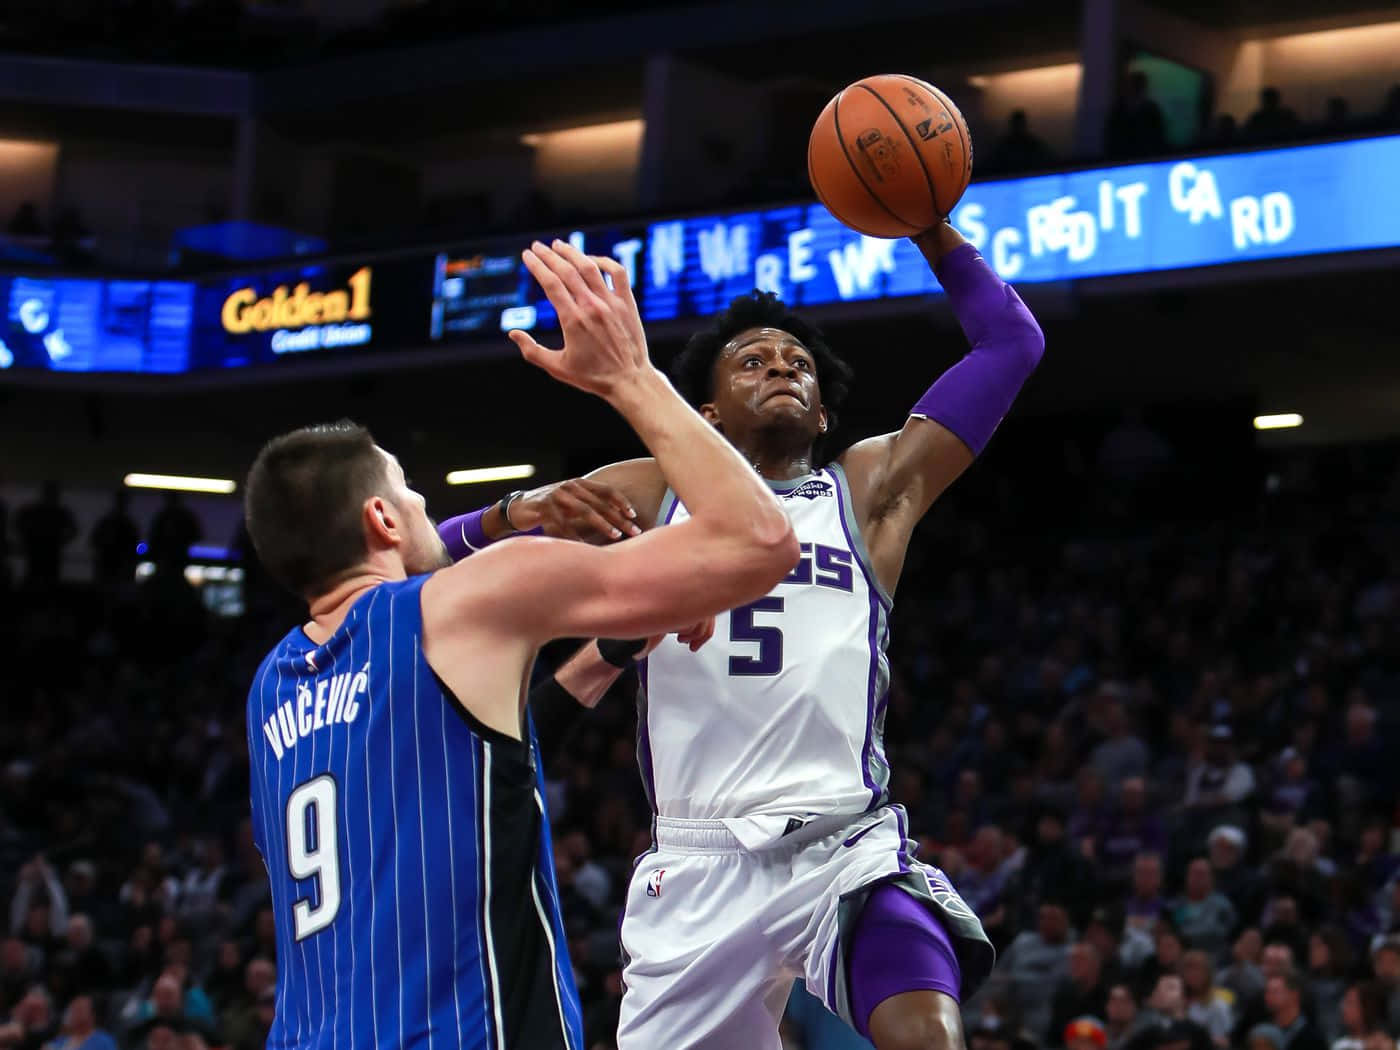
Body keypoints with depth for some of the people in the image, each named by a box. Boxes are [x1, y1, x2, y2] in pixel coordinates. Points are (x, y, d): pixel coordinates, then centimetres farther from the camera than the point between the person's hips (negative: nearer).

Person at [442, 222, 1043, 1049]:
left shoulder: (871, 489, 13)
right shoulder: (650, 495, 12)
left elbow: (1012, 342, 12)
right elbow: (441, 560, 7)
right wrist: (520, 512, -14)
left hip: (850, 850, -1)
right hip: (700, 865, 1)